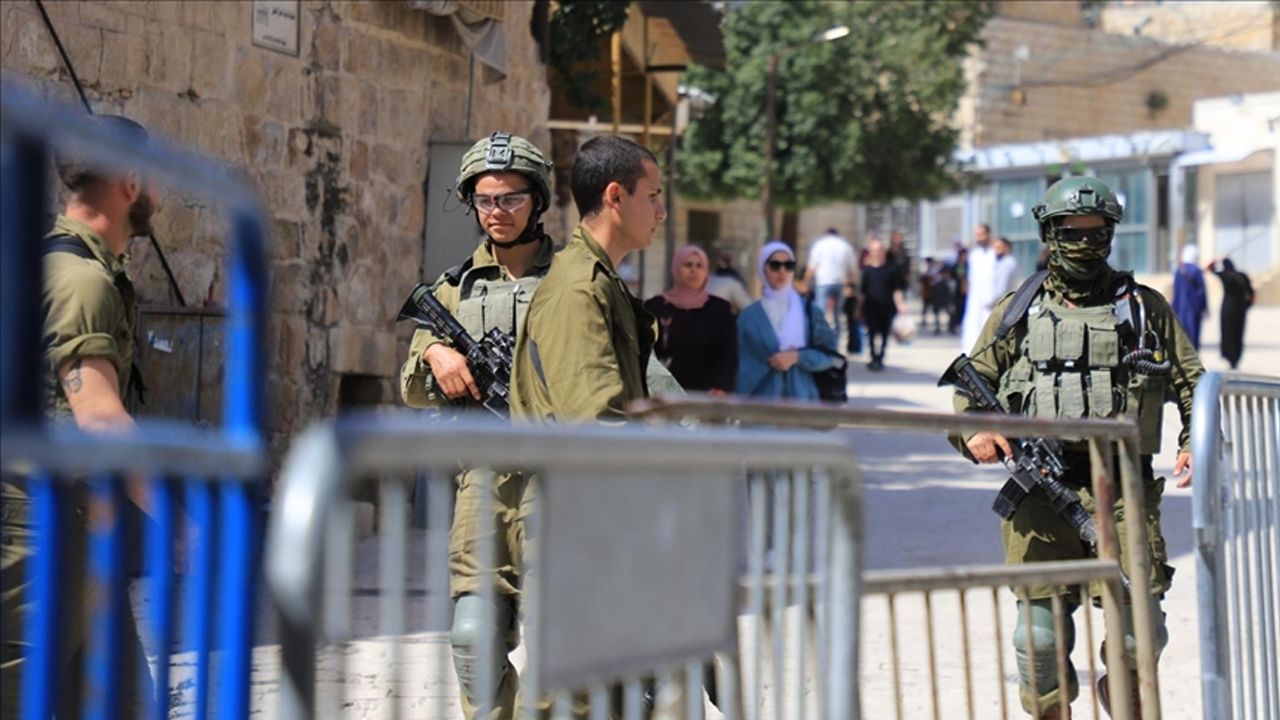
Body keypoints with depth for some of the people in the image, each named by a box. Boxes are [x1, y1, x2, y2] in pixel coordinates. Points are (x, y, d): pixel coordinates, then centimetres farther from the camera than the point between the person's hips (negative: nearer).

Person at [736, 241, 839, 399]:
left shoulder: (809, 310, 6)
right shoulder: (750, 316, 4)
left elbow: (829, 355, 4)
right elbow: (743, 368, 4)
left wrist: (797, 357, -12)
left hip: (802, 399, 0)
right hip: (763, 401, 0)